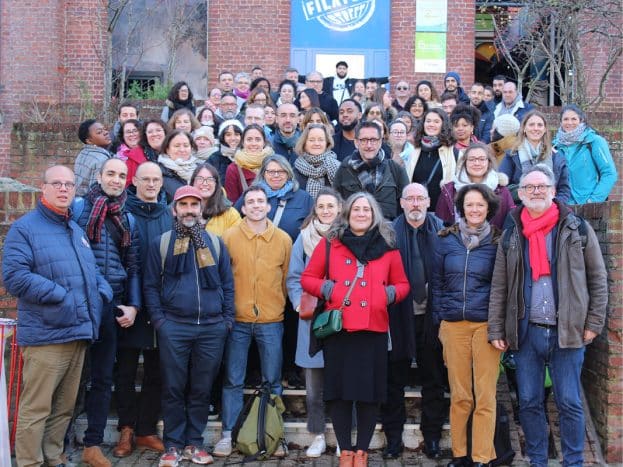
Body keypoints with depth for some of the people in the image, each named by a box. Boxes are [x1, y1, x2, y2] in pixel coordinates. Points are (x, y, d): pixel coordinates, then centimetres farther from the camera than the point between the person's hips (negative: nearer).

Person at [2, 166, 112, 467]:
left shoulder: (77, 231, 19)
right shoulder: (24, 228, -5)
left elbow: (93, 273, 26)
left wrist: (103, 293, 4)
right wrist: (61, 296, -19)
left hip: (79, 334, 8)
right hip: (46, 335, -7)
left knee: (64, 408, 15)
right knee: (36, 408, -4)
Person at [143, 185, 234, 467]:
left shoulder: (216, 243, 11)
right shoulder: (160, 243, 6)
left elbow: (227, 284, 11)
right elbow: (151, 285, 4)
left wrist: (228, 319, 2)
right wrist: (159, 320, -6)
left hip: (212, 329, 2)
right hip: (173, 328, -1)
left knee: (202, 389, 8)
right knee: (174, 388, 4)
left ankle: (194, 443, 19)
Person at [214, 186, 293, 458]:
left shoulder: (283, 239, 2)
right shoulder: (229, 237, -2)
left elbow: (287, 279, 9)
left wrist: (277, 307, 11)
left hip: (271, 322, 1)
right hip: (237, 320, -1)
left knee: (273, 382, 9)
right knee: (232, 381, 6)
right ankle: (228, 434, 16)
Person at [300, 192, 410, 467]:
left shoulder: (387, 246, 9)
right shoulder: (330, 243, 6)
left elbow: (403, 284, 16)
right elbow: (307, 278, 9)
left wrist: (391, 293, -4)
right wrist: (325, 288, -10)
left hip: (374, 329, 1)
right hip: (338, 329, -1)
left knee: (370, 391, 4)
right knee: (339, 389, 3)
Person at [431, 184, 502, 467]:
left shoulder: (497, 241, 3)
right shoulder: (446, 240, 6)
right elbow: (437, 282, 11)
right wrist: (439, 319, 6)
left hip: (487, 324, -1)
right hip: (453, 324, 1)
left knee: (485, 396, 0)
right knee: (459, 396, 6)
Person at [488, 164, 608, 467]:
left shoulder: (577, 229, 2)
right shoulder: (511, 235, 7)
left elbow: (598, 279, 3)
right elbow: (499, 288, 6)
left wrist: (594, 323, -3)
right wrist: (496, 330, 1)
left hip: (568, 332, -2)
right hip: (525, 333, 2)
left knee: (569, 403, 4)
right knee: (529, 403, 9)